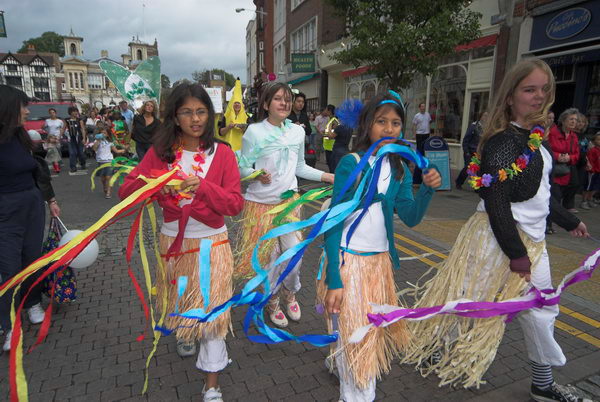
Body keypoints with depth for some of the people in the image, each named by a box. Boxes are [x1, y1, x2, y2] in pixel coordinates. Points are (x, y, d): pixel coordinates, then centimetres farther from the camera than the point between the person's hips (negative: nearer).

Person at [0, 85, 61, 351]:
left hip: (33, 206, 5)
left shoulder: (22, 137, 5)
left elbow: (38, 169, 14)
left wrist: (51, 200, 17)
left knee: (33, 258, 13)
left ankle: (33, 304, 34)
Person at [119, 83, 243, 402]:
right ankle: (184, 333, 59)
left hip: (211, 243, -2)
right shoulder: (160, 152, -3)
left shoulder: (222, 153, -8)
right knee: (178, 300, 23)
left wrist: (202, 186, -29)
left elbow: (235, 204, -14)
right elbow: (125, 191, -8)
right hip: (173, 241, 3)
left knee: (211, 307, -1)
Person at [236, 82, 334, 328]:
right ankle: (272, 302, 32)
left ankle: (289, 293, 34)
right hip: (261, 204, -3)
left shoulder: (297, 132, 4)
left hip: (289, 201, 4)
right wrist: (258, 175, -27)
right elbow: (243, 167, -7)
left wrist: (327, 176, 4)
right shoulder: (255, 131, -9)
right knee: (269, 256, 6)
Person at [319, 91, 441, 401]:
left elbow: (411, 218, -4)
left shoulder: (400, 169, 4)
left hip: (381, 261, 6)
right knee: (352, 334, 3)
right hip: (348, 259, -6)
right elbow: (334, 222, -15)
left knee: (375, 329, 20)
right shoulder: (350, 164, -13)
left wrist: (427, 189, -23)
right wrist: (333, 279, -17)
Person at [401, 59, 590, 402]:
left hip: (532, 238, 9)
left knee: (542, 310, 18)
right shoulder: (502, 142, -19)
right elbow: (497, 202, -23)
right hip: (498, 237, -9)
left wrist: (569, 221, 28)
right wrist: (516, 253, -21)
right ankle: (434, 352, 28)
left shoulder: (537, 137, 10)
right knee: (472, 301, 5)